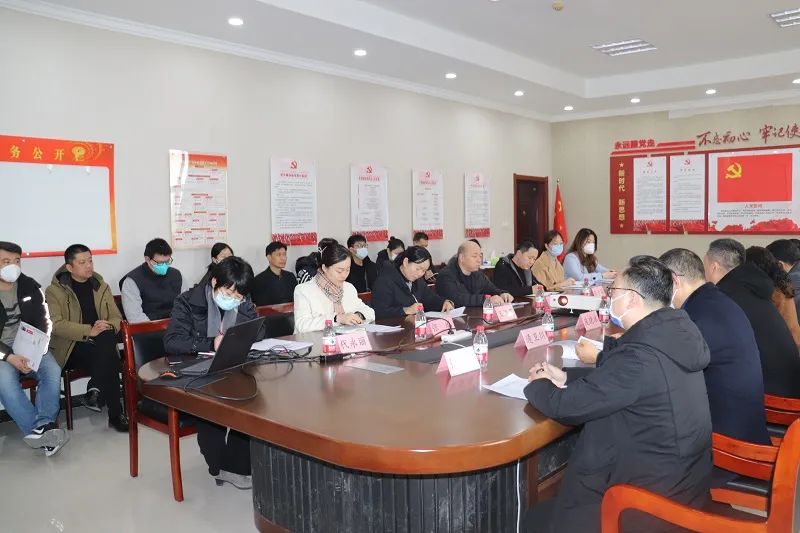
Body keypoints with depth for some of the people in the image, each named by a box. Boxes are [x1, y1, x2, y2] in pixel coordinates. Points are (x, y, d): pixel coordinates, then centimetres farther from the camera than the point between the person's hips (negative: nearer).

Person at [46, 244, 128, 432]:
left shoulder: (101, 286, 16)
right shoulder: (54, 291, 2)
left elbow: (116, 317, 12)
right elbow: (56, 324, -13)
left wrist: (109, 326, -14)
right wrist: (89, 331, -27)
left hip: (100, 345, 4)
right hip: (70, 349, -4)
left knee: (108, 336, -34)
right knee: (108, 359, -33)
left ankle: (95, 391, -26)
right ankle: (115, 414, -27)